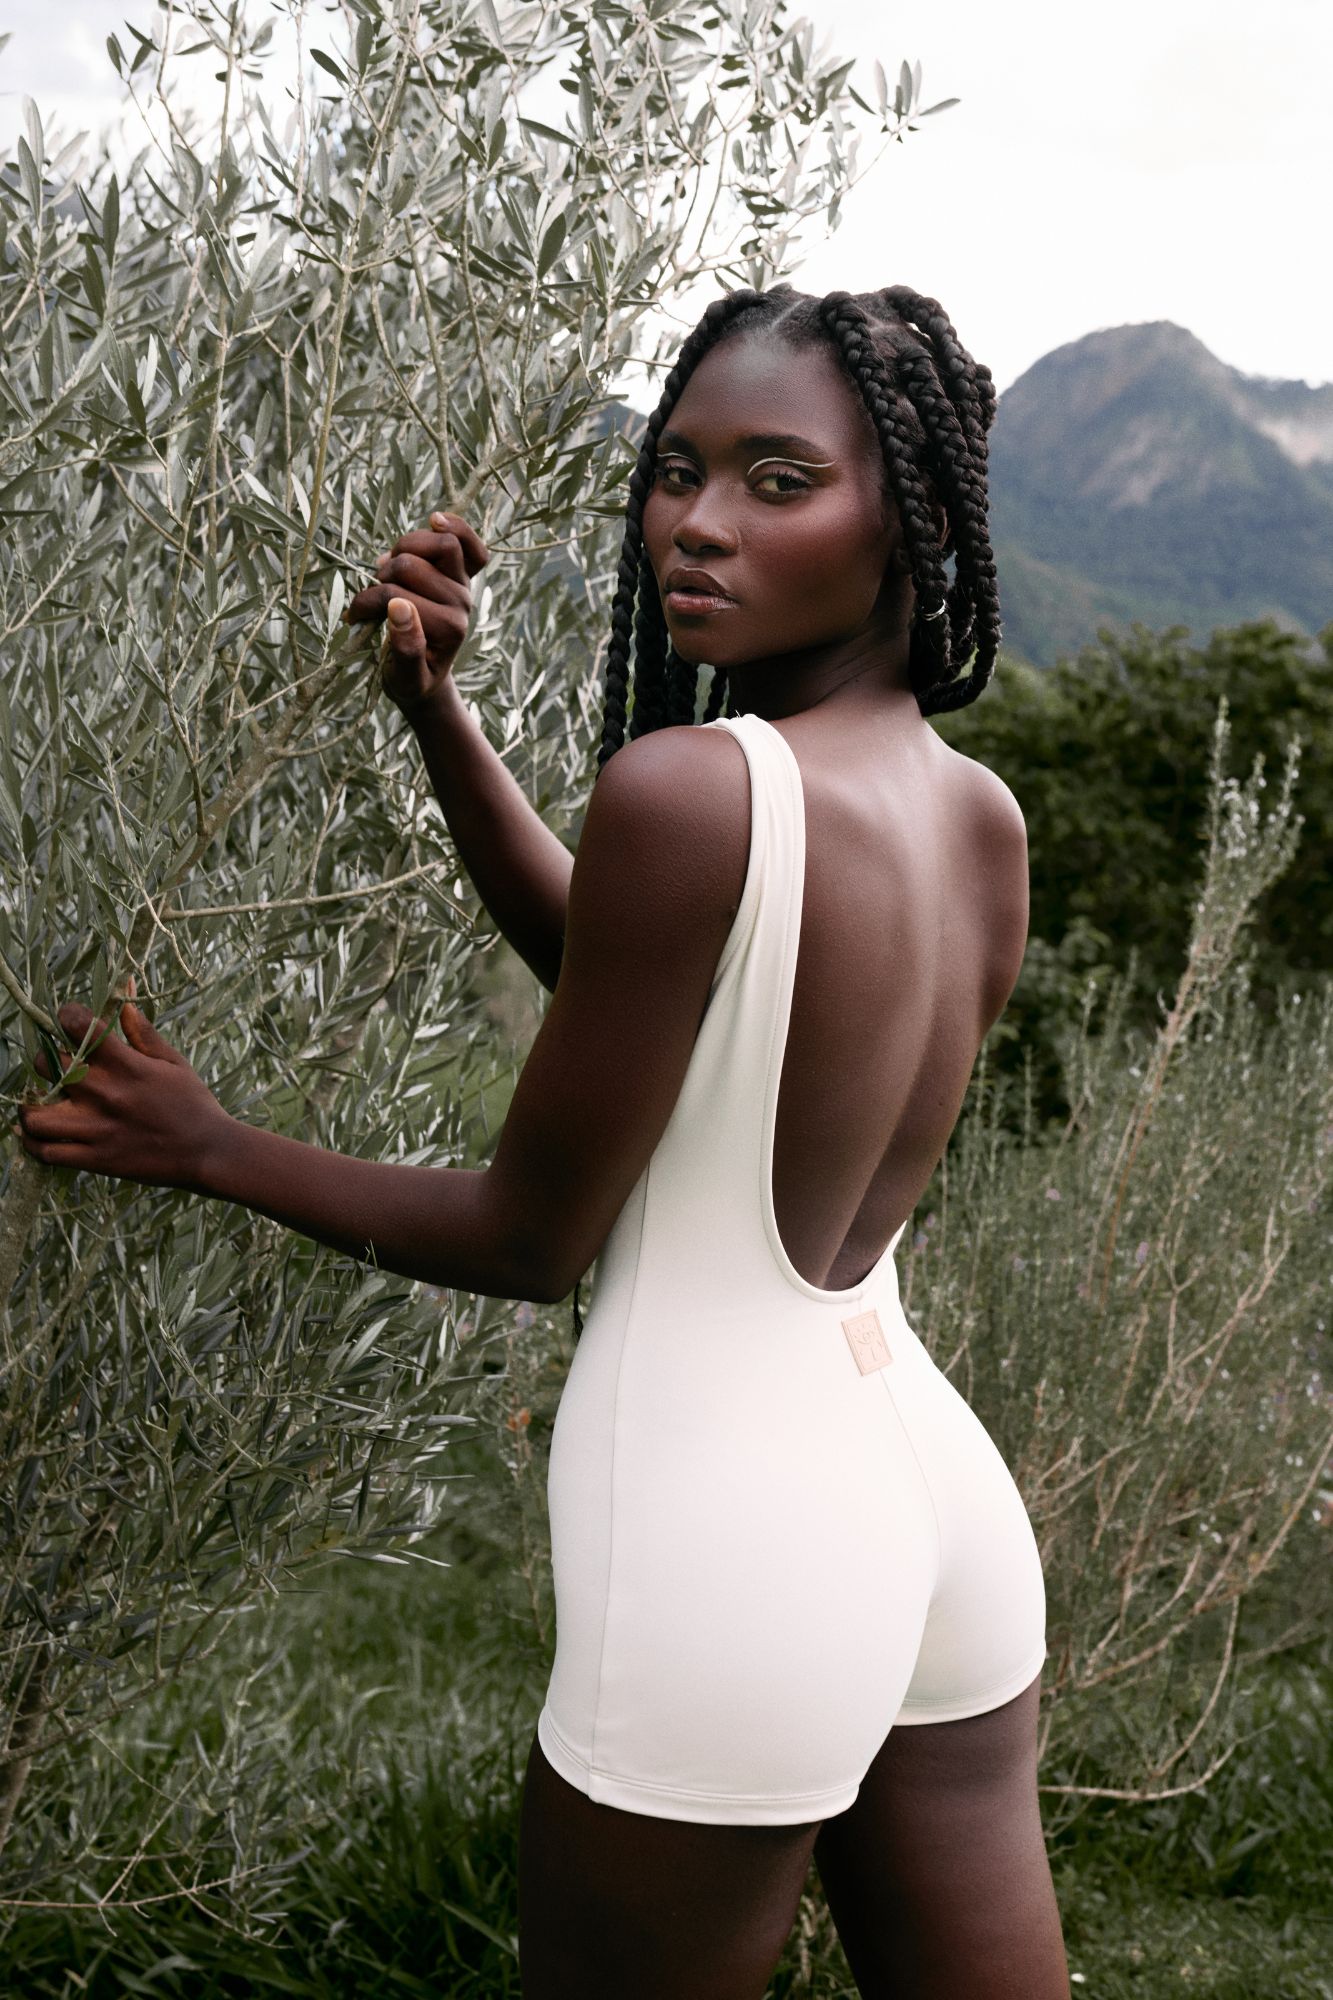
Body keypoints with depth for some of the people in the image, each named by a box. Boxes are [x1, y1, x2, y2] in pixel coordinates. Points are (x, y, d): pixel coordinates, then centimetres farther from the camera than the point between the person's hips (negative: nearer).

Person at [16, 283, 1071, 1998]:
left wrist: (209, 1150, 2)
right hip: (929, 1487, 8)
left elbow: (531, 1241, -12)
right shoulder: (985, 823, 3)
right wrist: (435, 713, 6)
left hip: (730, 1551, -8)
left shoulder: (689, 789, -21)